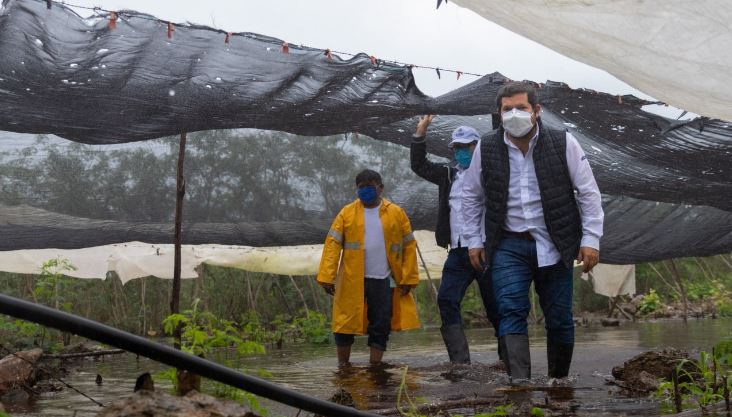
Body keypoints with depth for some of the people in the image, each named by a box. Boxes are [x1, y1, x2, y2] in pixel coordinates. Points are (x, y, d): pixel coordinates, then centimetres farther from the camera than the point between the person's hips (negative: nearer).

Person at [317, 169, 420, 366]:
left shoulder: (396, 213, 2)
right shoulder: (347, 213, 0)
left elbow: (408, 246, 3)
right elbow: (332, 244, -4)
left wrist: (408, 278, -3)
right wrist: (326, 277, -13)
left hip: (384, 280, 1)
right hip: (352, 281, 0)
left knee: (381, 325, 4)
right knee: (345, 324, 6)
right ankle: (342, 367, 21)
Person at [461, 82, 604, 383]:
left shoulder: (563, 143, -5)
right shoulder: (486, 149, 0)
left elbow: (588, 193, 0)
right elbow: (472, 196, 12)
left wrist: (590, 239, -5)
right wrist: (474, 240, 9)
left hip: (554, 245, 0)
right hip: (509, 246, 0)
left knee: (559, 318, 7)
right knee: (511, 311, -15)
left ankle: (559, 381, 24)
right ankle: (519, 381, -19)